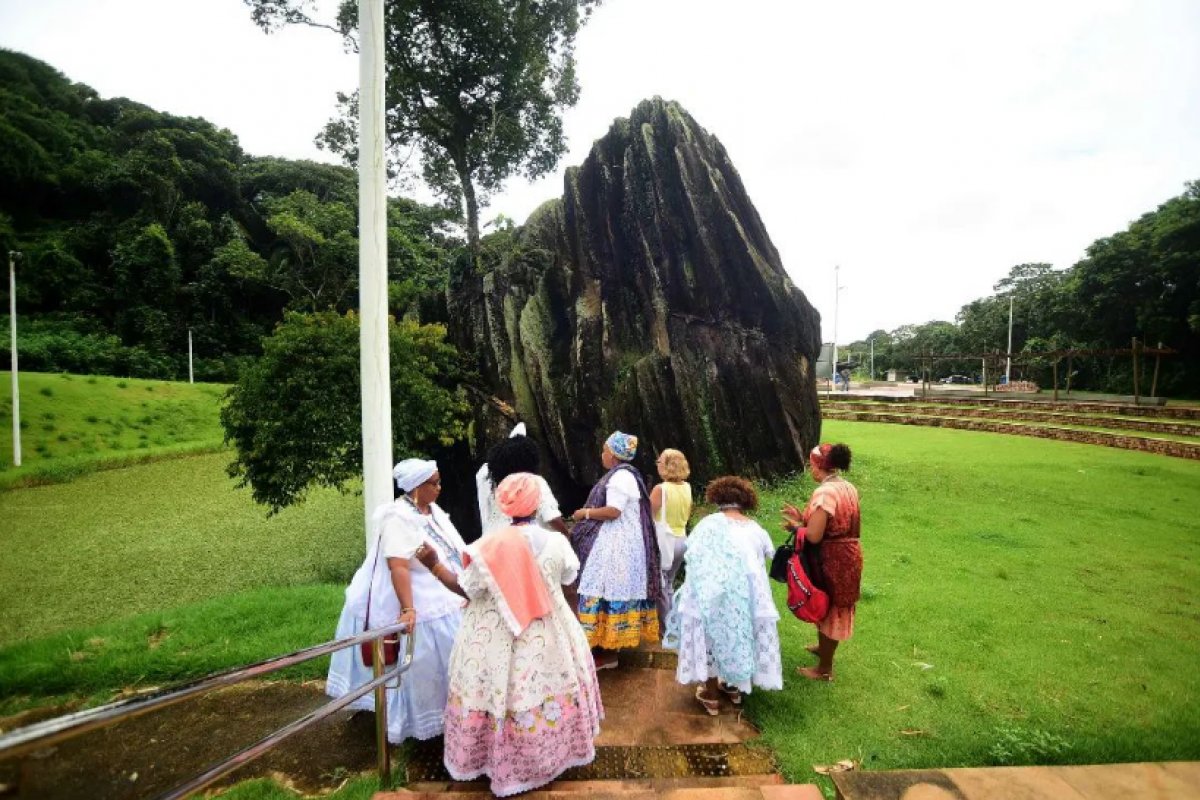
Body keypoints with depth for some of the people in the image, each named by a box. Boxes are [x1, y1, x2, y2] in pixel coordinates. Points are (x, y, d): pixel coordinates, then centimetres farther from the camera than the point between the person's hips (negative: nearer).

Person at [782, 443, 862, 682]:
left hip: (831, 559, -8)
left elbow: (814, 536, -26)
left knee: (827, 609, 8)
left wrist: (796, 526, -7)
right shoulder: (849, 488, 3)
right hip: (848, 555, 9)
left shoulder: (825, 492, -25)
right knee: (833, 608, 26)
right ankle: (824, 648, 47)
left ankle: (824, 669, 25)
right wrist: (805, 518, 9)